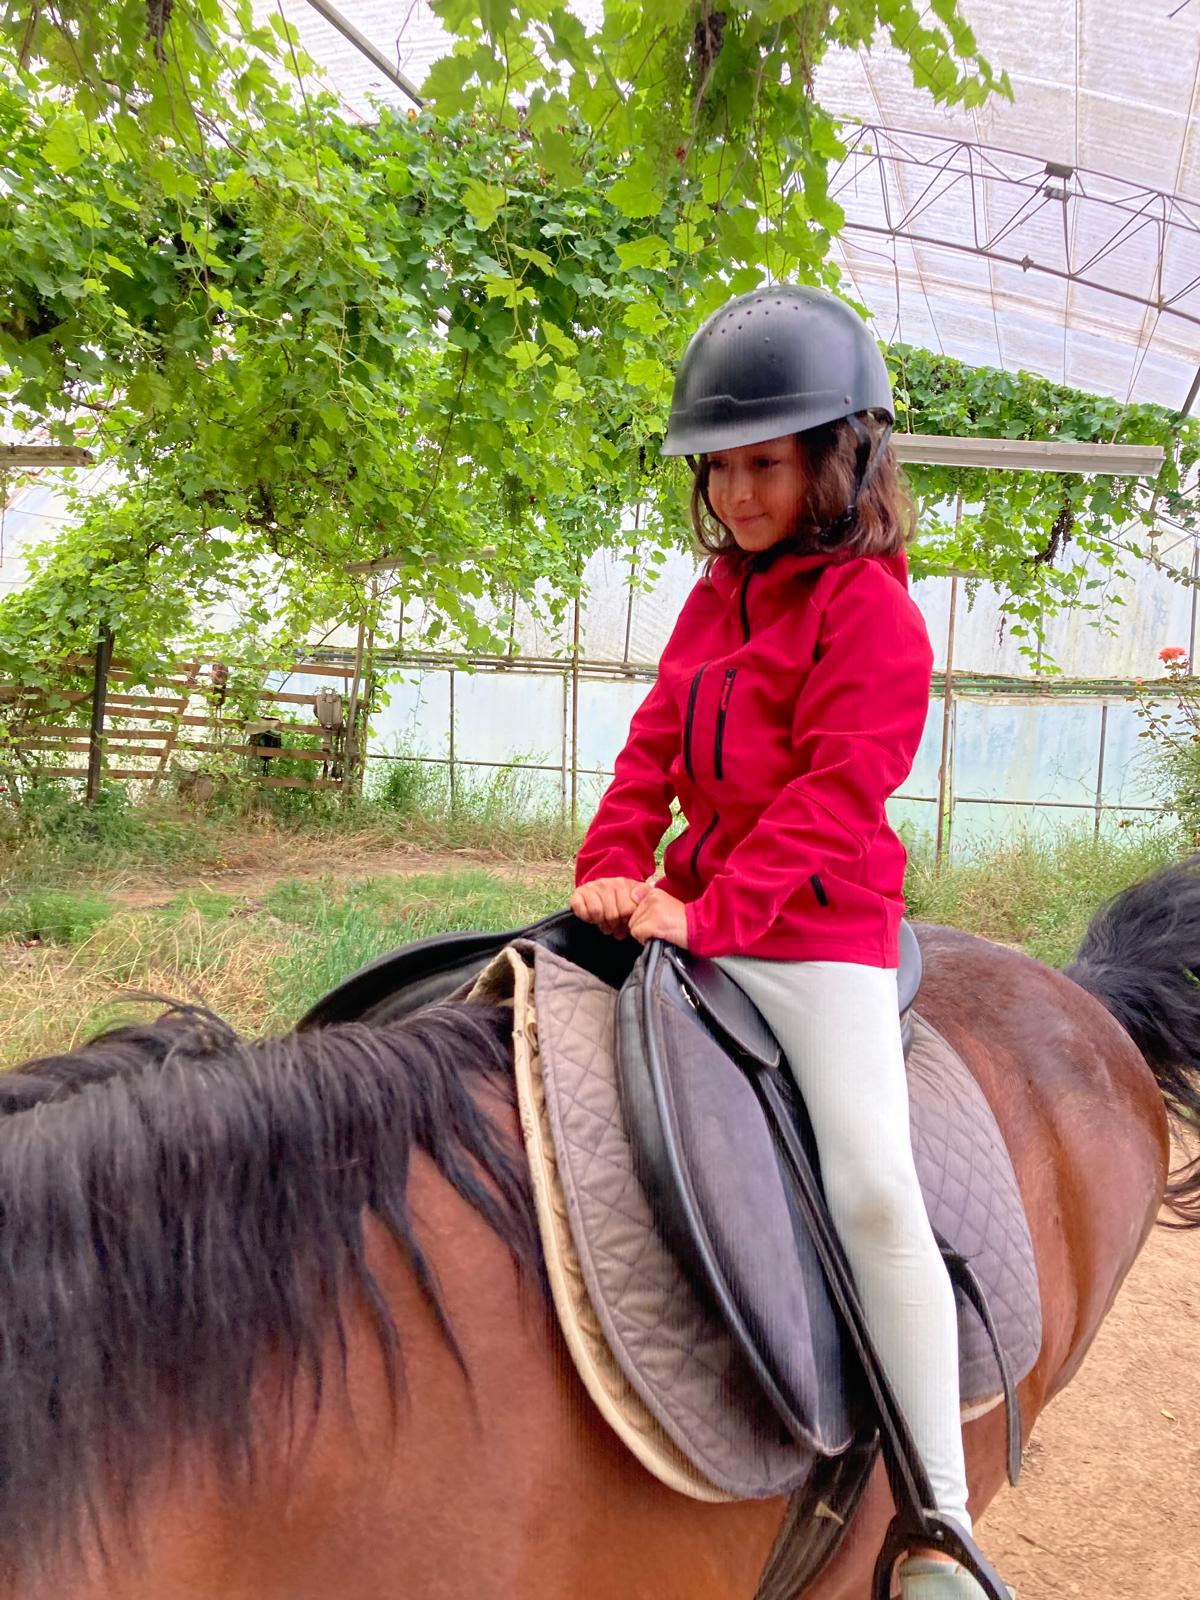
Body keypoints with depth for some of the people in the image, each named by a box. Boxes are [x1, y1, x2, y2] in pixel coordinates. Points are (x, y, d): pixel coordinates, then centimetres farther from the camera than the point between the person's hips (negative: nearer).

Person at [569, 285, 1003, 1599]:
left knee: (873, 1187, -17)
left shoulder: (871, 611, -9)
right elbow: (656, 744, 10)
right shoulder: (713, 600, 15)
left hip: (818, 930, -8)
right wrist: (611, 867, -5)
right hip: (695, 914, 8)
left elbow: (832, 794, -17)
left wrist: (710, 915, -23)